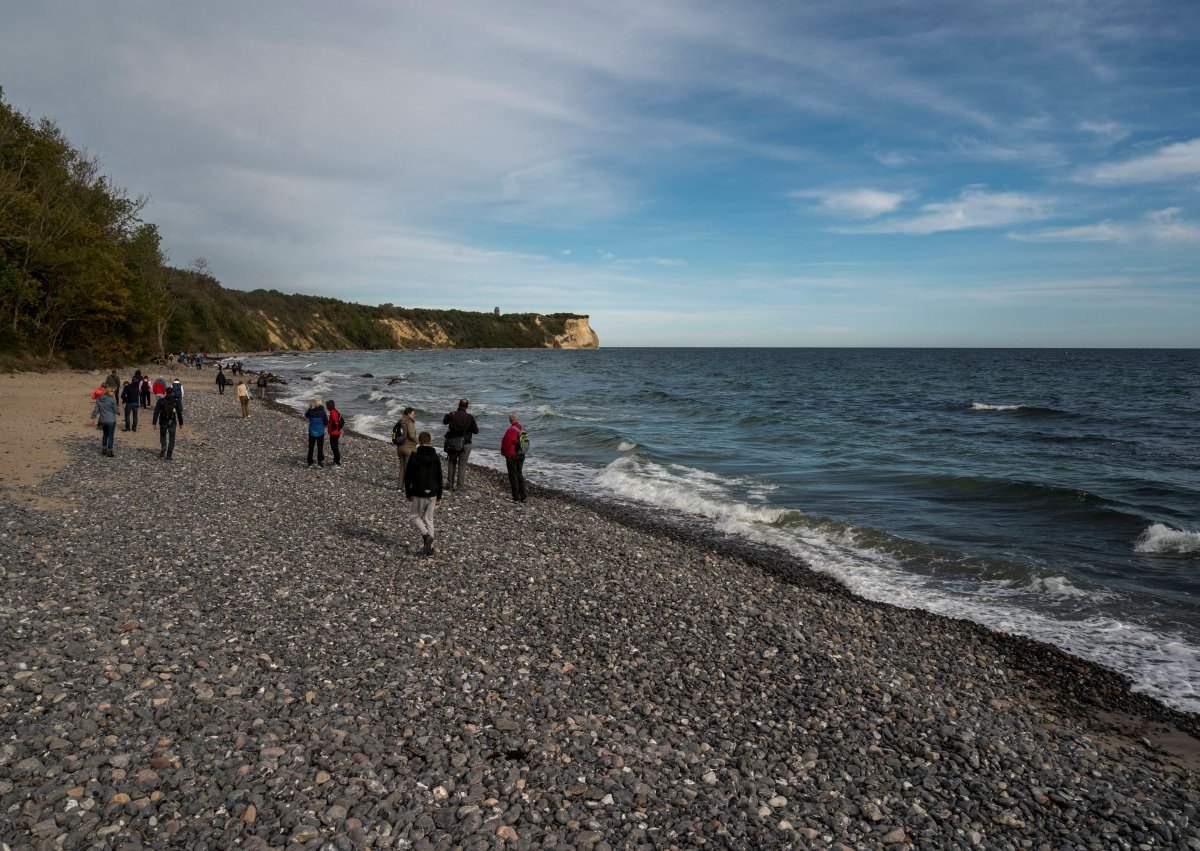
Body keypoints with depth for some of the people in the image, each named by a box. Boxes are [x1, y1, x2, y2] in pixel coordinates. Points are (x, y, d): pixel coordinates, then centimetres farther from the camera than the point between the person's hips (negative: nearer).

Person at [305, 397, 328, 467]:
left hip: (312, 432, 2)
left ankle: (310, 463, 19)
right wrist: (327, 417, 7)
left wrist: (309, 408, 12)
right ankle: (320, 463, 13)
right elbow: (326, 422, -10)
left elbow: (306, 415, 13)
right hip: (320, 433, -2)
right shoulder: (322, 412, -16)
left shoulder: (310, 411, -10)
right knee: (320, 448, 10)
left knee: (311, 447, 14)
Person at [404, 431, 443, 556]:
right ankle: (430, 547, 12)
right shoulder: (435, 457, 0)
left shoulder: (414, 457, -10)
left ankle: (426, 535, -12)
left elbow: (408, 477, -6)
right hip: (432, 494, 3)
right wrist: (439, 497, 12)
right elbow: (439, 478, 5)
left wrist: (408, 494, 6)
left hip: (419, 494, -3)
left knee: (416, 516, 14)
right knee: (429, 519, 13)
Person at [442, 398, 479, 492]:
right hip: (465, 444, -2)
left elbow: (444, 422, 16)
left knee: (451, 463, 18)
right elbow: (476, 431, -5)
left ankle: (450, 483, 21)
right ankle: (460, 485, 5)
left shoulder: (452, 414, -6)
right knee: (462, 465, 4)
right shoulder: (470, 418, -13)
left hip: (452, 444, 2)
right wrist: (476, 425, 15)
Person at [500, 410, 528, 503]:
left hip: (512, 456, -7)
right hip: (521, 455, 7)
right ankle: (523, 497, 18)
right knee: (520, 475, 15)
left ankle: (516, 498, 3)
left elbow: (506, 443, -16)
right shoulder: (522, 428, 2)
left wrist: (503, 452, 4)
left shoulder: (511, 430, -22)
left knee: (513, 476, 1)